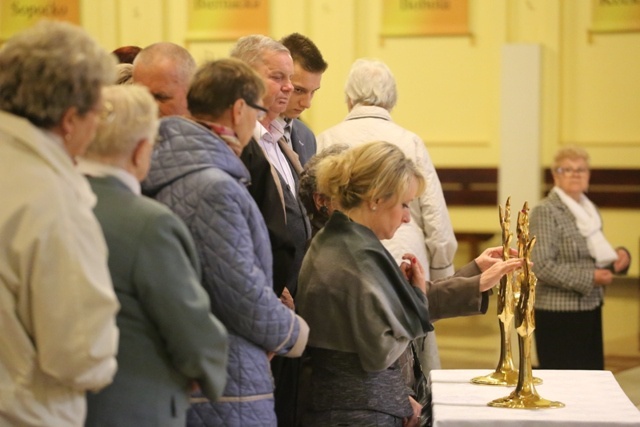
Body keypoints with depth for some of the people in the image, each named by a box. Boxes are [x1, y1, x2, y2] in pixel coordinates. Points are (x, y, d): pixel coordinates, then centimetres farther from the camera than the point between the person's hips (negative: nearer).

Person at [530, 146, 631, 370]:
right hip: (560, 316, -8)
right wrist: (590, 278, -18)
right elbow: (542, 266, -19)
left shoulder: (589, 210, 14)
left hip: (591, 309, 8)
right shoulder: (545, 212, -10)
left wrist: (619, 255, 4)